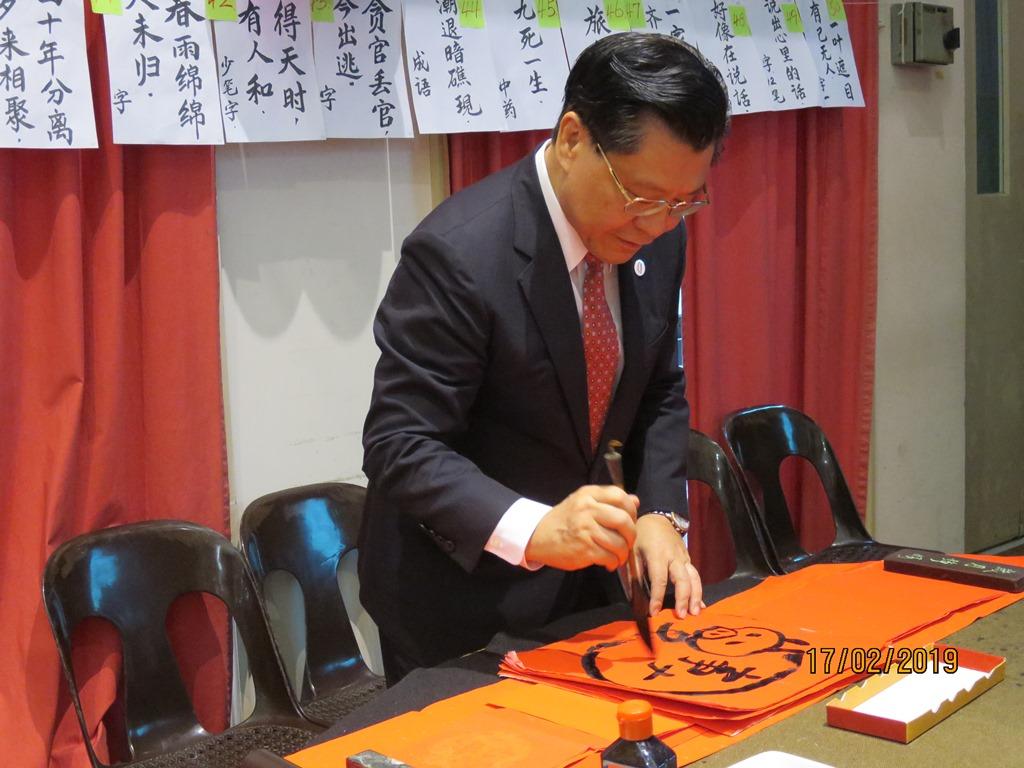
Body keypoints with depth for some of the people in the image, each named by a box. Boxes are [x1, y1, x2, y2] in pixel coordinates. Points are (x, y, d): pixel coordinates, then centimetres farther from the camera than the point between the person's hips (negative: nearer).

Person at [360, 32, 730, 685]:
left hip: (583, 579, 7)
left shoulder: (658, 236, -5)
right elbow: (400, 445, -26)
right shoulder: (460, 251, -27)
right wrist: (535, 530, -39)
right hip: (460, 594, -6)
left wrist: (660, 515, -9)